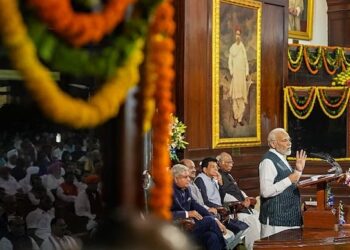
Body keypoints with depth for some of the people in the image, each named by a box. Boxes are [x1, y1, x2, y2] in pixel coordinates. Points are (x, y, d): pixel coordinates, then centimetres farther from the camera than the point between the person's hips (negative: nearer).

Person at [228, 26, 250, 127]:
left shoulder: (243, 48, 10)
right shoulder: (232, 48, 6)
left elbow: (246, 62, 11)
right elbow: (230, 62, 5)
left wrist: (247, 73, 1)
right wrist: (231, 72, -8)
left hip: (242, 73, 2)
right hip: (235, 73, -2)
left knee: (242, 96, -1)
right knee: (235, 96, -6)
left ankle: (240, 118, 5)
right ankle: (235, 118, -2)